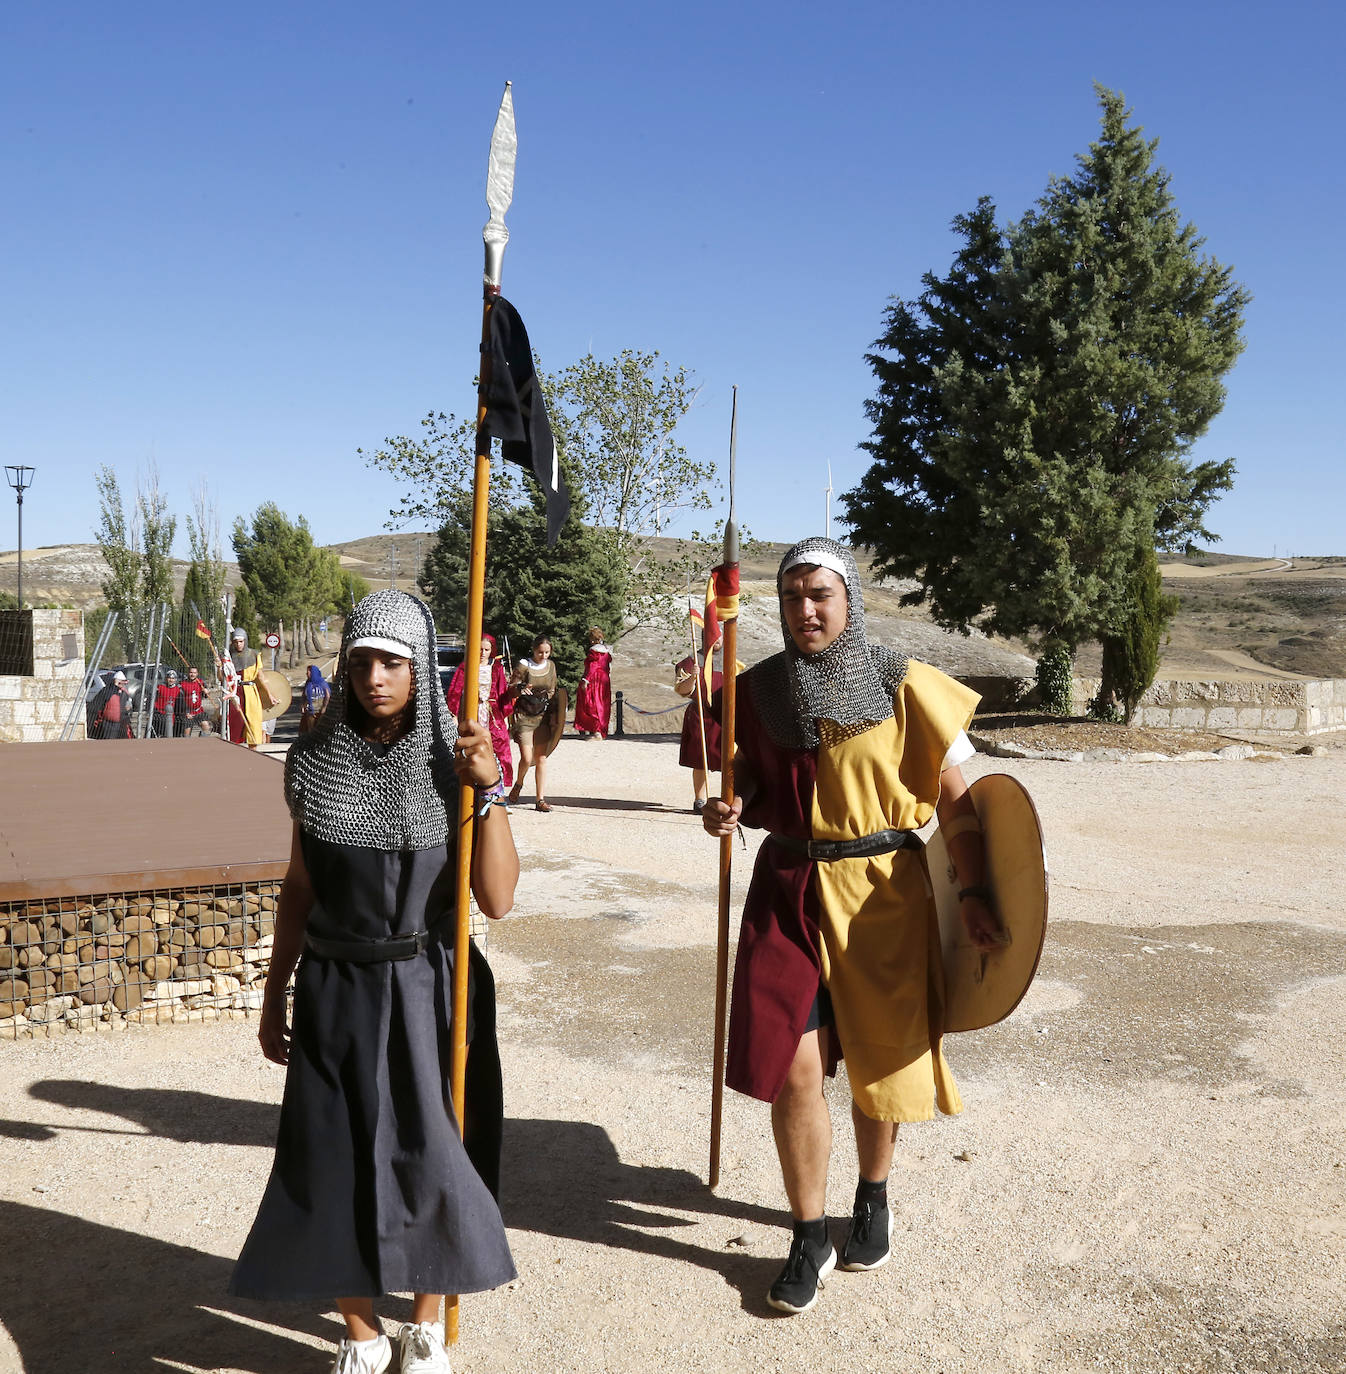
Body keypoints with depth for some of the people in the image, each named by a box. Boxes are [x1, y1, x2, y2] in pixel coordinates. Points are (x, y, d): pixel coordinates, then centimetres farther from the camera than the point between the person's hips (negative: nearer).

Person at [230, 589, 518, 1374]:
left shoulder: (452, 762, -9)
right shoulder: (316, 760, -3)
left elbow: (498, 899, -14)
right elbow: (300, 885, 7)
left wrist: (490, 791, -25)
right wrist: (275, 997, 10)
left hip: (428, 990, -1)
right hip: (336, 992, 2)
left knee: (432, 1162, 9)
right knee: (331, 1168, 7)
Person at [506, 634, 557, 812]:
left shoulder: (551, 666, 9)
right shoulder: (523, 666, -5)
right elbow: (510, 690, -3)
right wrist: (520, 690, -24)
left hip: (544, 717, 4)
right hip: (524, 716, -4)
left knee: (541, 758, 0)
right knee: (527, 758, -11)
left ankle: (541, 799, 3)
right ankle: (518, 784, 20)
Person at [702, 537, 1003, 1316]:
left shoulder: (904, 688, -7)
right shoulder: (758, 691, 2)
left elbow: (955, 798, -4)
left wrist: (973, 894, -14)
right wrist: (733, 808, -9)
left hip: (882, 893, -1)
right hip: (788, 891, 2)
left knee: (880, 1061, 13)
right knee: (792, 1070, -2)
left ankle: (875, 1198, 42)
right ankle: (811, 1240, 18)